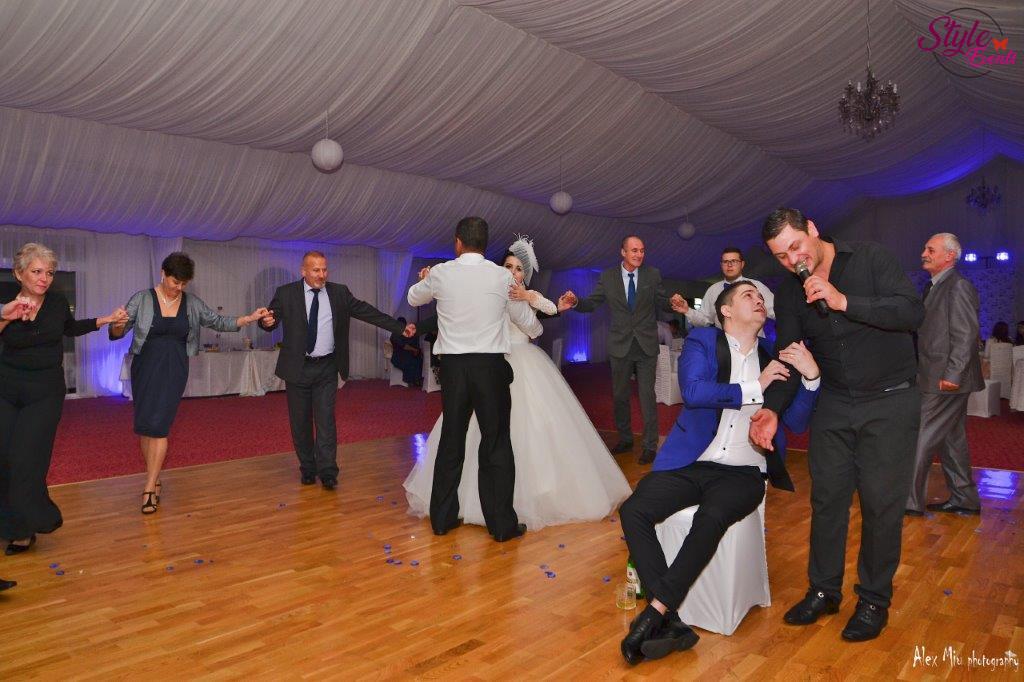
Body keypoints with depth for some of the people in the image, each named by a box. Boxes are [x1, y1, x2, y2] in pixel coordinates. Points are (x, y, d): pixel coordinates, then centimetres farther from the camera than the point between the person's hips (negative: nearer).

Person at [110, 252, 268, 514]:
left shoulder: (192, 303, 2)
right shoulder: (142, 299, -3)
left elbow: (218, 322, 8)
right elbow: (117, 332, -2)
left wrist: (250, 318, -3)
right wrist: (116, 327, -26)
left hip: (174, 371, 0)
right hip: (145, 368, 1)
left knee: (159, 426, -7)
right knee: (144, 426, 6)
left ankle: (149, 489, 1)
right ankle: (155, 480, 23)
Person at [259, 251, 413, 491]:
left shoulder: (339, 293, 3)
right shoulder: (286, 293, -1)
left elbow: (368, 312, 0)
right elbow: (271, 318, -6)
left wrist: (400, 328, -6)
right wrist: (267, 321, -32)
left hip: (327, 368, 0)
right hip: (297, 367, 0)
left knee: (326, 419, -4)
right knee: (300, 421, 8)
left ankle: (327, 472, 1)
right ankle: (307, 469, 22)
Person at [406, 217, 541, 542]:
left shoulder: (440, 274, 0)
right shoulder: (503, 277, -2)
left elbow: (413, 298, 22)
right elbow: (527, 322, 10)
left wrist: (425, 280, 44)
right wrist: (537, 331, 34)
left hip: (453, 367, 2)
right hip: (491, 366, -2)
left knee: (451, 441, 13)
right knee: (496, 444, 6)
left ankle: (442, 518, 23)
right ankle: (501, 524, 12)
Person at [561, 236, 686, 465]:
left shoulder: (653, 274, 0)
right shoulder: (608, 277, 0)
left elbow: (662, 302, 1)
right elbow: (591, 303, -2)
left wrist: (674, 303, -22)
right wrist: (575, 302, -23)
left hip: (646, 346, -1)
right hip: (620, 345, 2)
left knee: (647, 396, 0)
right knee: (620, 396, 13)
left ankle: (650, 445, 11)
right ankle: (625, 439, 30)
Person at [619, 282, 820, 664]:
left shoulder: (776, 357, 12)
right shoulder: (701, 342, 5)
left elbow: (796, 422, 8)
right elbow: (692, 391, -14)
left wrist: (811, 376, -7)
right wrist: (754, 388, -10)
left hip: (743, 472, 0)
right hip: (690, 464, 0)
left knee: (711, 518, -32)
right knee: (633, 511, -23)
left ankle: (655, 614, -21)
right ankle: (671, 622, -18)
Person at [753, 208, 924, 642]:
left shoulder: (870, 258, -11)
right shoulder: (789, 293, 1)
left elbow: (912, 312, -20)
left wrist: (844, 302, -29)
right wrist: (772, 409, -15)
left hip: (890, 399, -3)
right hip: (834, 403, 4)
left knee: (881, 503, 1)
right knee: (827, 497, 7)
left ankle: (874, 600, 18)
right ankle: (824, 590, 23)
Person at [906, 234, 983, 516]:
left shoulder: (959, 286, -12)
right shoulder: (932, 287, 15)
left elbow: (965, 336, -18)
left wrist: (952, 375, -21)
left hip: (946, 380, -9)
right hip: (935, 378, 9)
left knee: (921, 438, -6)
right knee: (952, 440, 16)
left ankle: (911, 501, 2)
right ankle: (964, 499, 26)